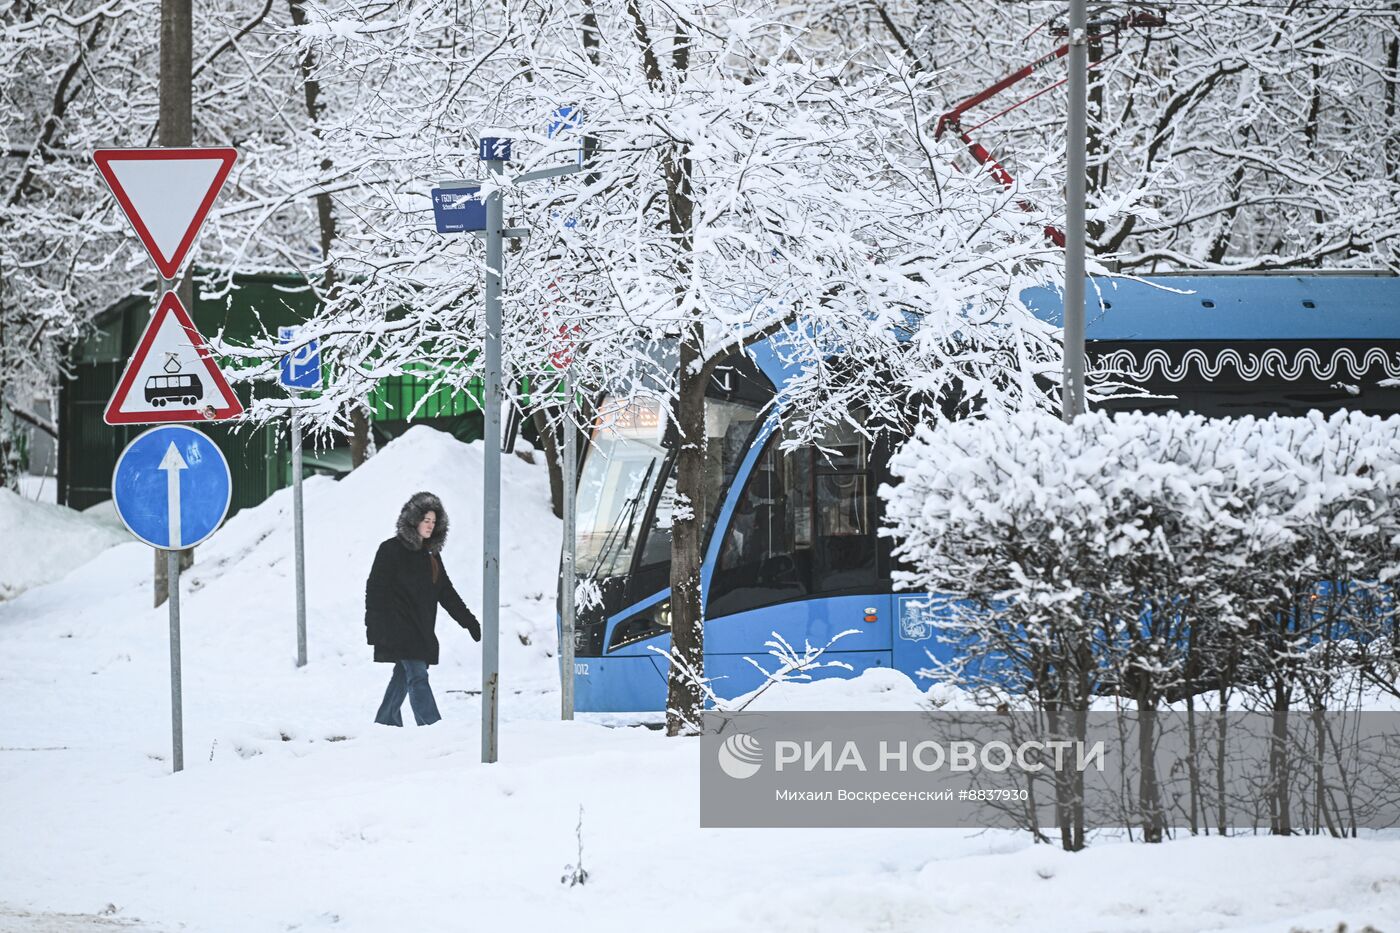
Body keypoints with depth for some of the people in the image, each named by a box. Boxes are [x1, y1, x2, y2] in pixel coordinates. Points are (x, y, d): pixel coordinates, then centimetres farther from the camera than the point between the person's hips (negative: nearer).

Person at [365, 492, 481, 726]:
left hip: (421, 631, 7)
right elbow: (375, 590, -9)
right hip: (398, 627, -7)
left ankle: (386, 723, 21)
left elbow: (446, 593, 19)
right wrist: (374, 629, -16)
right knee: (417, 676, -15)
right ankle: (431, 727, -23)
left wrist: (469, 621, 15)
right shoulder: (391, 550, -7)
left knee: (404, 676, 10)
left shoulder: (431, 555, 15)